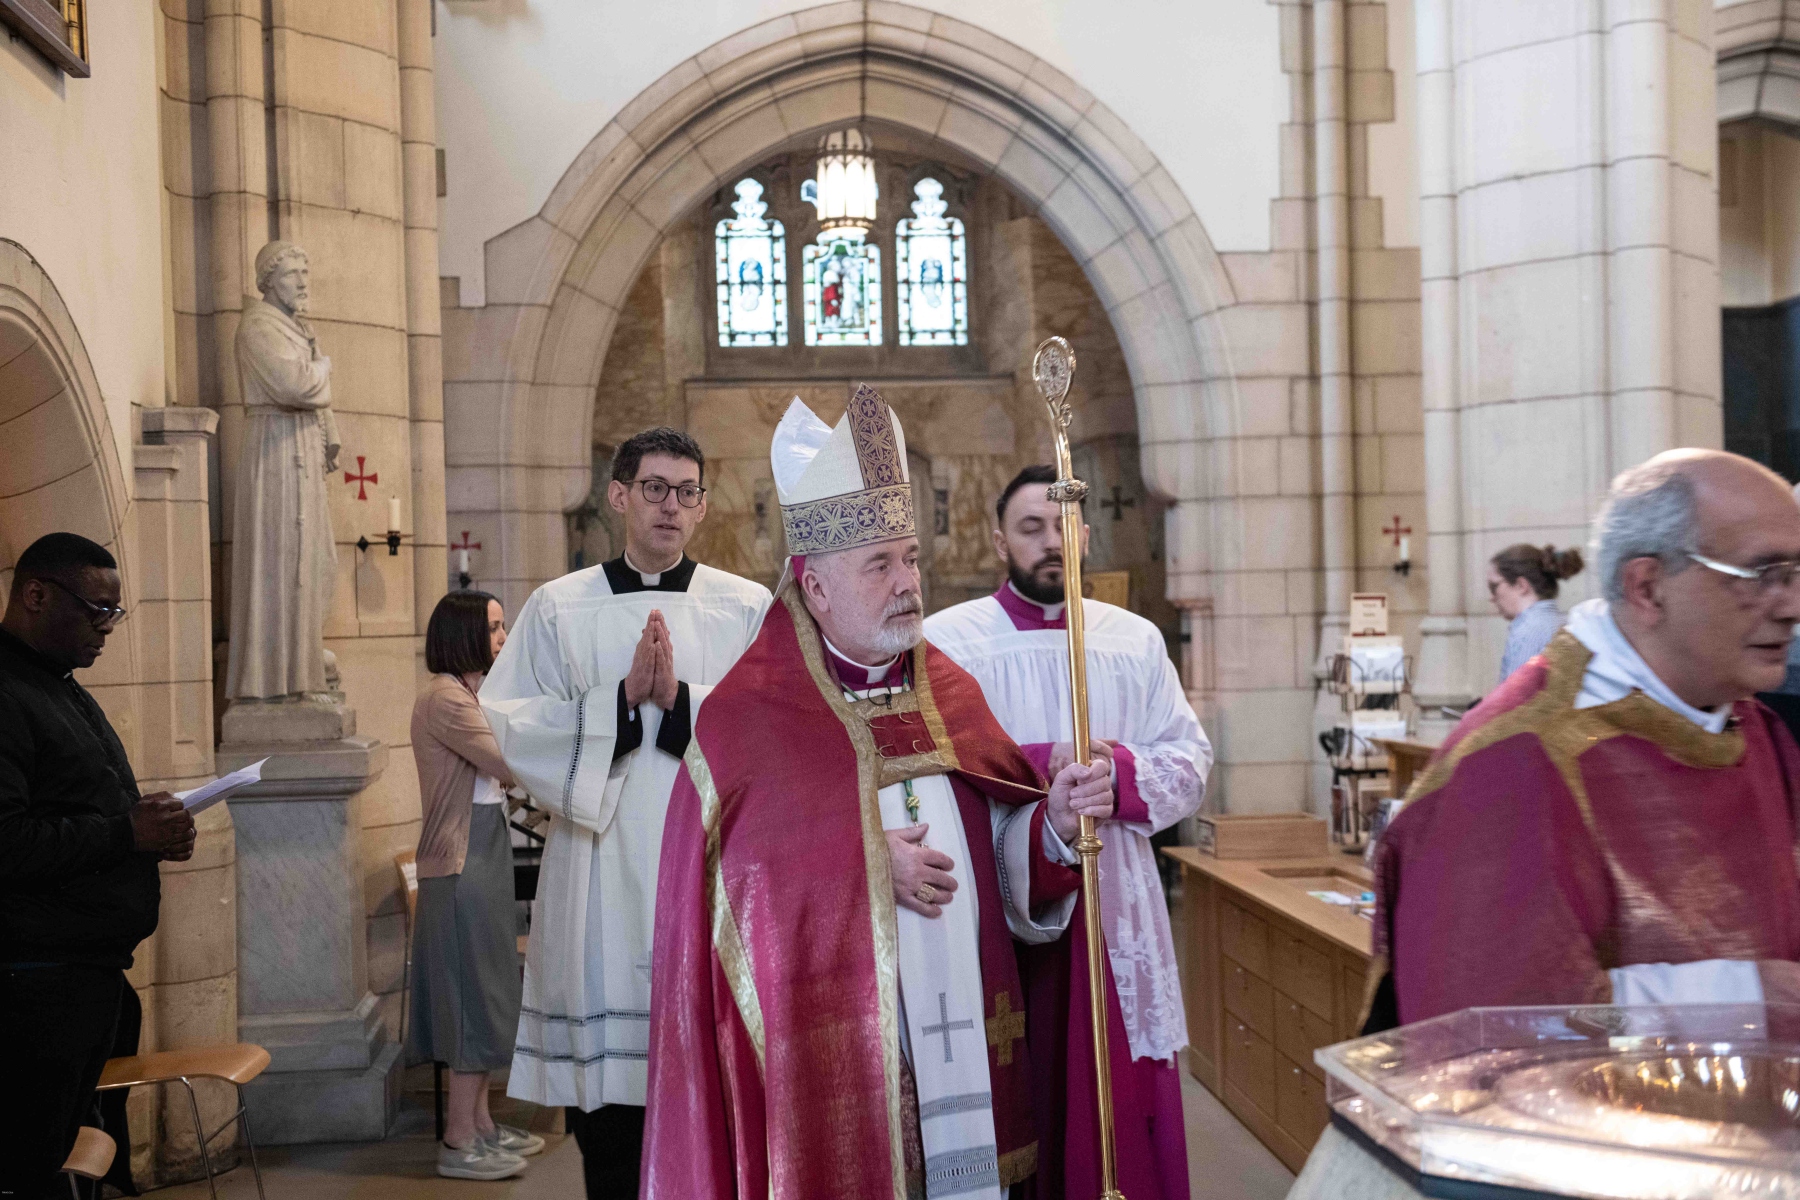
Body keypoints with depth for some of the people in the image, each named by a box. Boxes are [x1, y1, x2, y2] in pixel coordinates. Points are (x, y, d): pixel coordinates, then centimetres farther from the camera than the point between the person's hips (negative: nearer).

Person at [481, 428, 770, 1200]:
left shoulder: (750, 609, 5)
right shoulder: (558, 608, 7)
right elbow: (514, 730, -2)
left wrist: (682, 699, -16)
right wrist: (621, 698, -12)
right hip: (601, 882, 1)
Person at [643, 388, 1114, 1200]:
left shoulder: (949, 692, 8)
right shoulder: (747, 719, -7)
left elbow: (999, 849, 8)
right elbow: (739, 883, -11)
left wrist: (1054, 822, -11)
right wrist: (866, 862, -15)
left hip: (960, 1036, 5)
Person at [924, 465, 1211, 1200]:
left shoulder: (1136, 639, 9)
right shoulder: (945, 640, -2)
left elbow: (1190, 761, 6)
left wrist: (1120, 770, -13)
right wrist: (1042, 767, -18)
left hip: (1115, 907, 3)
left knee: (1124, 1113, 8)